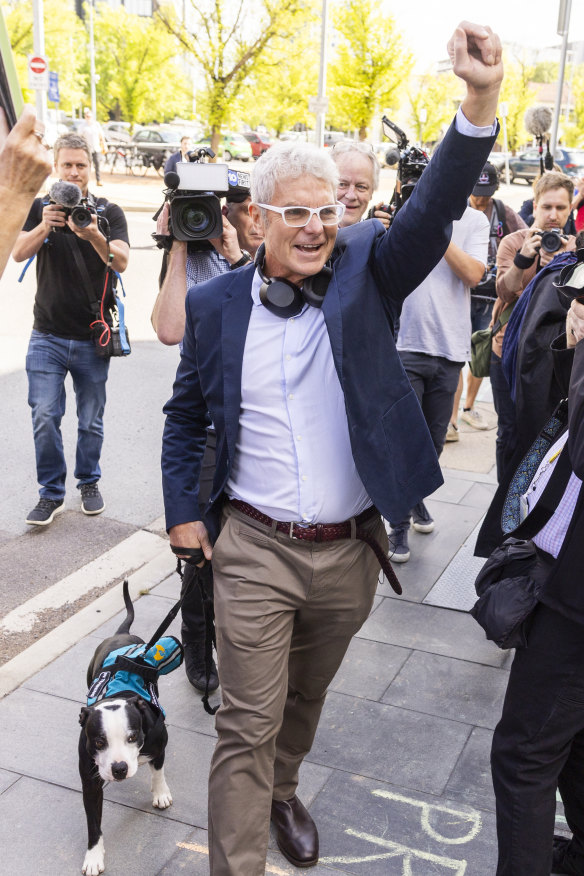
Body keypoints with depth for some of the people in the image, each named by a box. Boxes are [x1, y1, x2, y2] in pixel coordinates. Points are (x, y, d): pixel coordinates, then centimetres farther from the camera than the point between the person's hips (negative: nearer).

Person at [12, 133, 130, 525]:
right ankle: (51, 493, 9)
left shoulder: (110, 212, 0)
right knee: (44, 416, -6)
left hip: (94, 337, 0)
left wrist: (94, 235, -36)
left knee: (91, 421, 9)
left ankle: (89, 482, 30)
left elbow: (121, 262, -16)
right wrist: (44, 227, -30)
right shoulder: (40, 207, 4)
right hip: (48, 335, 0)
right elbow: (19, 253, -11)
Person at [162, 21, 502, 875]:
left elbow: (432, 213, -21)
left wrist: (480, 103, -34)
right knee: (248, 725, 4)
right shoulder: (216, 305, -3)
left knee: (305, 697, 24)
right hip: (255, 548, -1)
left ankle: (281, 791, 52)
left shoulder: (366, 271, -4)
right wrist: (182, 513, 3)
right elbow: (185, 416, 9)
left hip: (351, 549, 2)